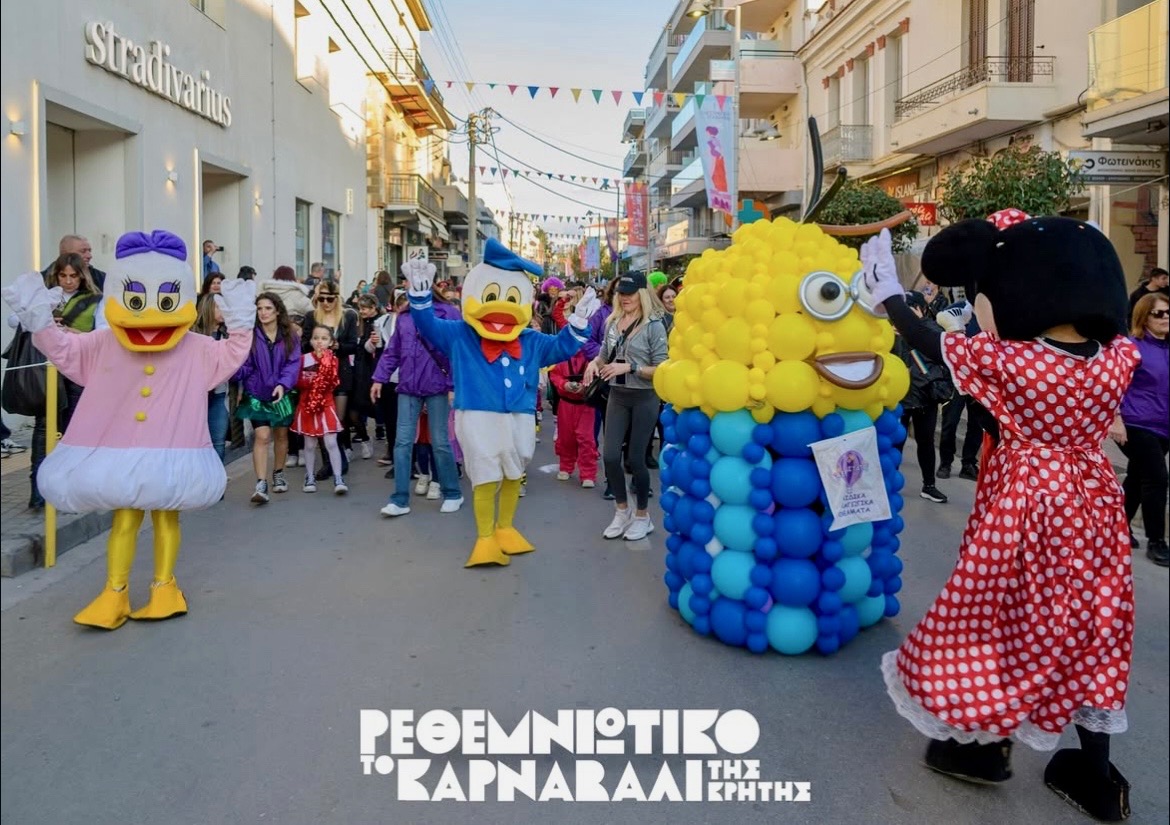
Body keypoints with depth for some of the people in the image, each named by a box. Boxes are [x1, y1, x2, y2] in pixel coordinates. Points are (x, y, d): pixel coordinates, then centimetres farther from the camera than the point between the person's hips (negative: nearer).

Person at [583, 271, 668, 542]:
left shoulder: (654, 326, -10)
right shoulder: (612, 322, 4)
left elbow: (660, 369, -13)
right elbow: (605, 354, 17)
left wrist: (629, 367, -22)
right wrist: (595, 362, -5)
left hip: (644, 398, -4)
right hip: (617, 396, 5)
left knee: (635, 458, 3)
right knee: (610, 456, 1)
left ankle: (642, 516, 22)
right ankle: (622, 511, 23)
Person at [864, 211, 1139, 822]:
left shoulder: (1004, 360, -22)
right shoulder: (1119, 357, -9)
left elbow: (930, 343, -8)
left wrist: (888, 294, 8)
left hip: (1024, 507, -5)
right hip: (1092, 506, 5)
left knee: (1002, 617, 12)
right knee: (1087, 625, 16)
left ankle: (982, 747, 30)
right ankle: (1095, 775, 28)